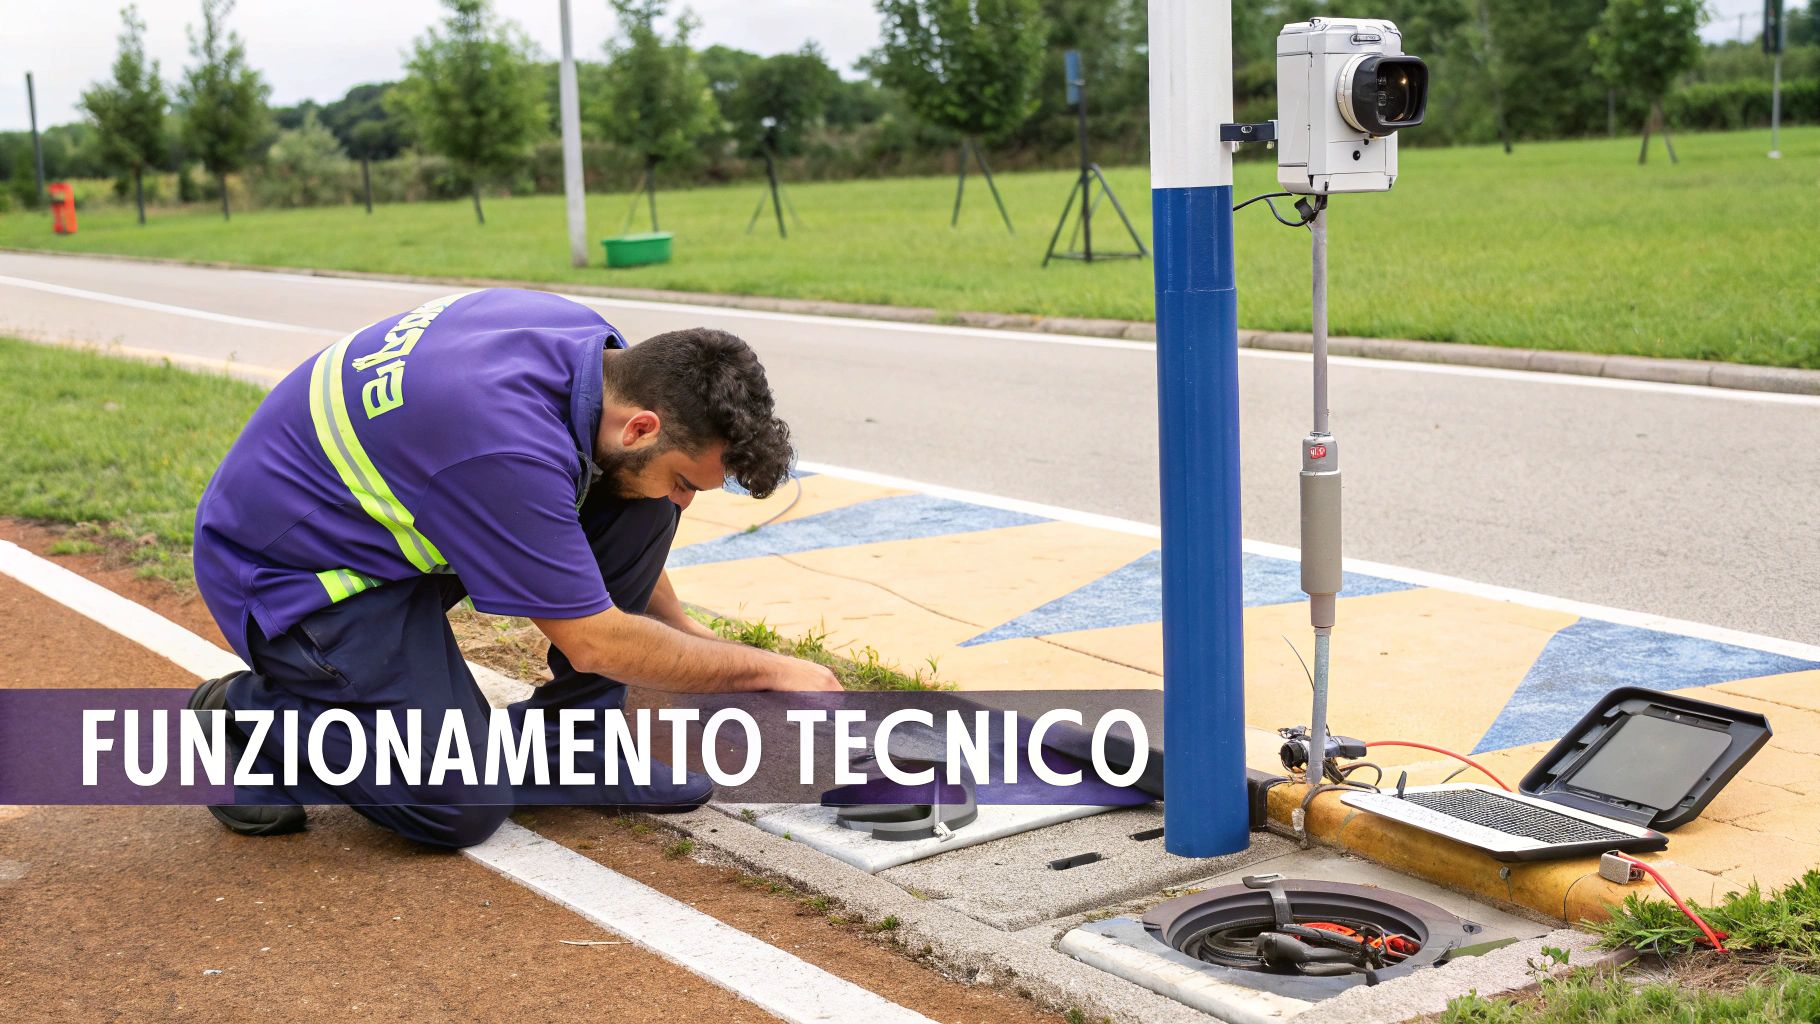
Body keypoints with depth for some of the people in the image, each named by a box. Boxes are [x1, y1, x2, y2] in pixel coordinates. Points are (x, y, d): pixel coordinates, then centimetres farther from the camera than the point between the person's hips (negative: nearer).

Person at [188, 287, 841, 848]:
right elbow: (598, 644, -23)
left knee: (638, 502, -8)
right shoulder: (514, 449, -36)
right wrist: (770, 669, -14)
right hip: (286, 570, -8)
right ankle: (245, 715, 5)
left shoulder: (587, 341, -10)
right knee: (464, 807, -15)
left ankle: (566, 743, 3)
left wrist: (688, 632, 8)